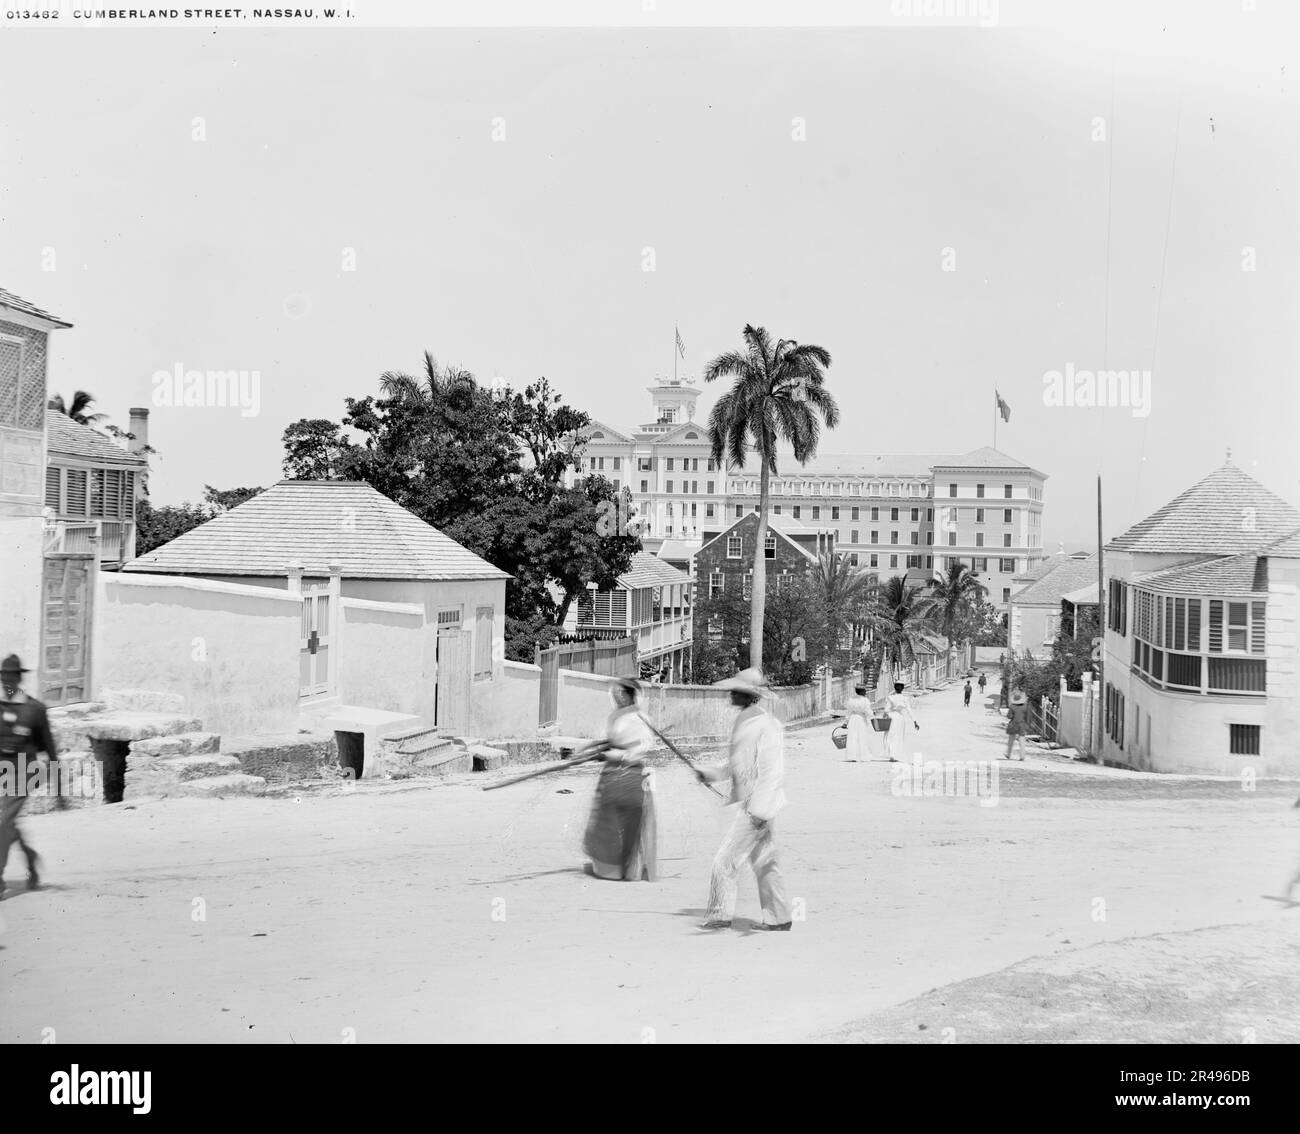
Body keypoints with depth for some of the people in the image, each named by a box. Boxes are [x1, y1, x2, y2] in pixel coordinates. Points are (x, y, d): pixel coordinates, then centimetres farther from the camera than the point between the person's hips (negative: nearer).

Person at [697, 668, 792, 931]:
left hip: (757, 804, -10)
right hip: (747, 803, 10)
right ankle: (778, 917, 22)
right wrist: (711, 773, 17)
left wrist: (760, 809, -25)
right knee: (763, 862, 15)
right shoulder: (745, 721, 12)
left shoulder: (766, 725, -18)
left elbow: (772, 771, -21)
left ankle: (720, 914, 3)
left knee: (725, 860, -6)